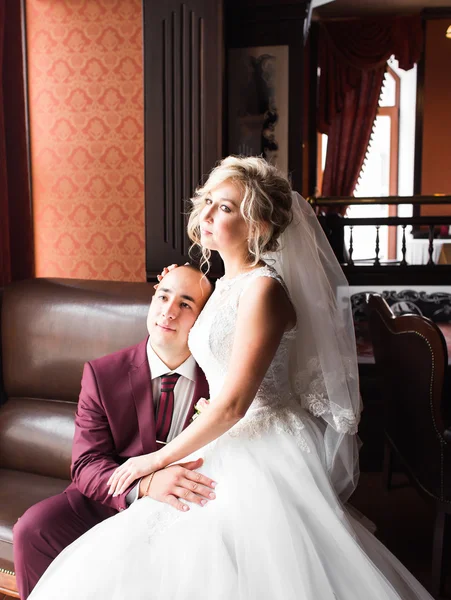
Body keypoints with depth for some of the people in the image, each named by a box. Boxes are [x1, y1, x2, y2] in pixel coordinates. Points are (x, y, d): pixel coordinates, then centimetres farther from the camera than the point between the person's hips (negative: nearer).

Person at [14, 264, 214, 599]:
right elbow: (87, 465, -11)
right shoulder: (103, 374, -6)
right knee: (32, 530, -21)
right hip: (111, 501, 1)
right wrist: (146, 484, -32)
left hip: (186, 509, 0)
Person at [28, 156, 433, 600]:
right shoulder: (228, 285, 10)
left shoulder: (263, 288, -18)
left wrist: (158, 459, -10)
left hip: (265, 452, -9)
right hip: (233, 443, 9)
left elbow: (232, 404, -20)